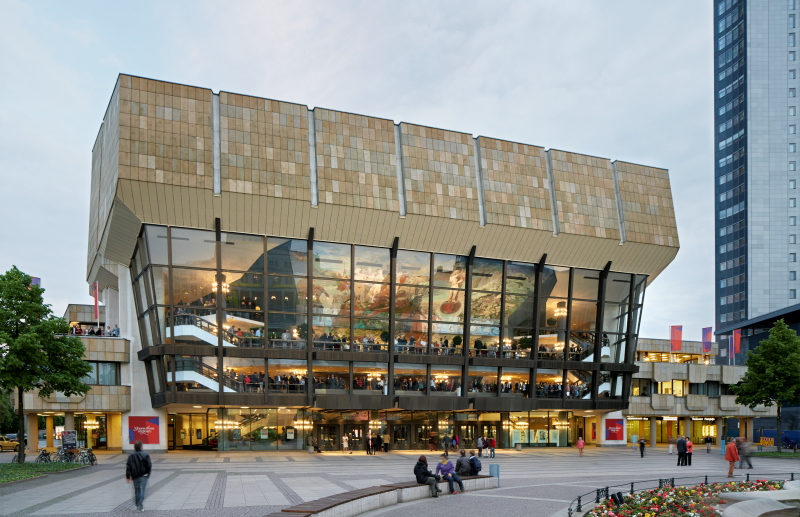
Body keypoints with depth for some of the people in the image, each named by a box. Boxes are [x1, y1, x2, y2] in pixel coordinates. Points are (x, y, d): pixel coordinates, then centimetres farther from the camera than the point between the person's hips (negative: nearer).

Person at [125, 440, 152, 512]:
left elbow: (128, 467, -1)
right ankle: (140, 506, -12)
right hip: (143, 476, -3)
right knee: (142, 490, -2)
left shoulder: (131, 456, 0)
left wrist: (128, 477, 4)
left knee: (136, 490, 16)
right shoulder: (145, 455, -8)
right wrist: (148, 474, 7)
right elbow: (149, 466, -8)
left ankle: (138, 505, 19)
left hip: (134, 476, 3)